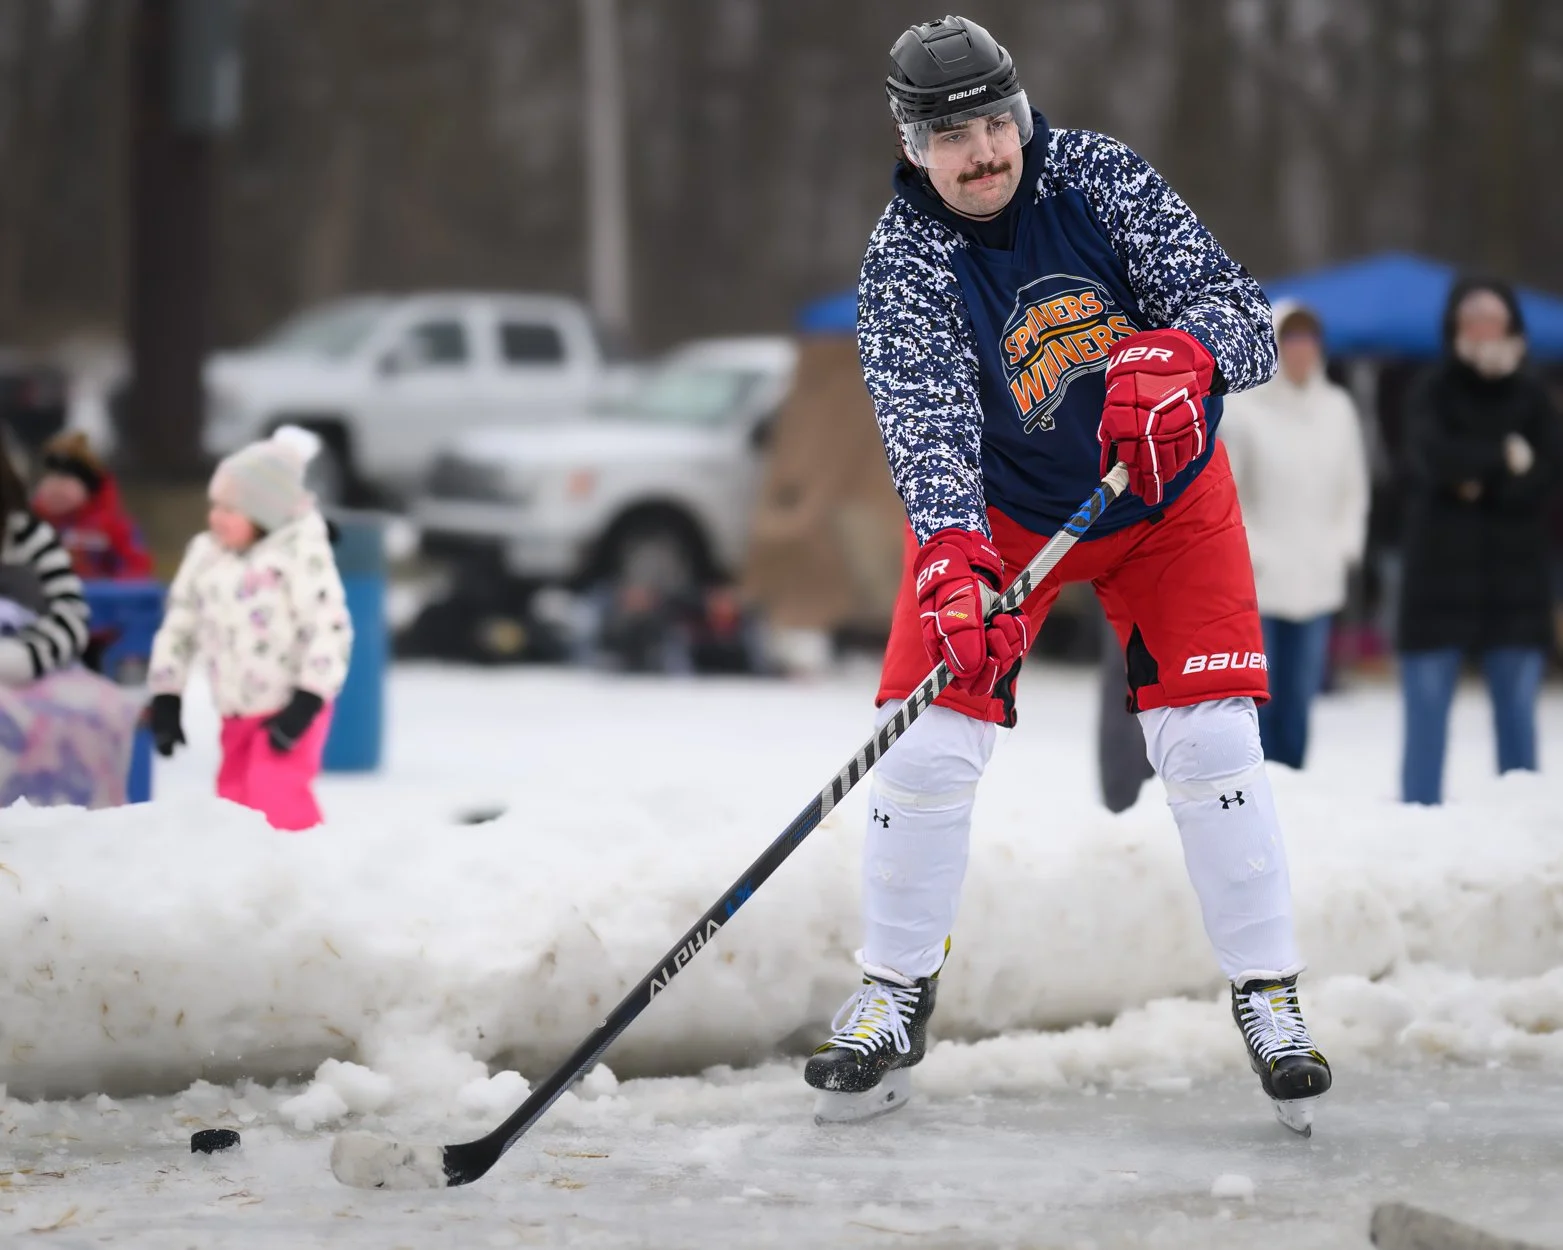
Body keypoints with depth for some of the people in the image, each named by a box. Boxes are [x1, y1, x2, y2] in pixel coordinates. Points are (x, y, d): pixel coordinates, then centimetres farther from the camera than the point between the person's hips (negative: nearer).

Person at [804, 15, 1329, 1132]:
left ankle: (1269, 996, 4)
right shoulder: (903, 267, -21)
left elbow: (1242, 314, -22)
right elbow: (927, 424, -35)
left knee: (1210, 744, -10)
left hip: (1168, 499, 0)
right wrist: (953, 564, -53)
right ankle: (896, 997, 11)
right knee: (929, 742, -8)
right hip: (997, 511, 0)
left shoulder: (1102, 178, -18)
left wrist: (1178, 358, -47)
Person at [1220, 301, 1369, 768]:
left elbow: (1353, 487, 16)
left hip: (1316, 585, 4)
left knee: (1297, 704, 6)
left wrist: (1345, 545, 4)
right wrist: (1245, 551, -11)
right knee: (1257, 703, -6)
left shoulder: (1337, 408, 8)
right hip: (1255, 586, -4)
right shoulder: (1244, 410, -7)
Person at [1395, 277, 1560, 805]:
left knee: (1518, 716, 4)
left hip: (1515, 579, 2)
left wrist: (1478, 481, -13)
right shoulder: (1431, 395, 1)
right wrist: (1505, 458, -13)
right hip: (1440, 578, -2)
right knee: (1426, 713, -3)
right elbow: (1436, 458, -18)